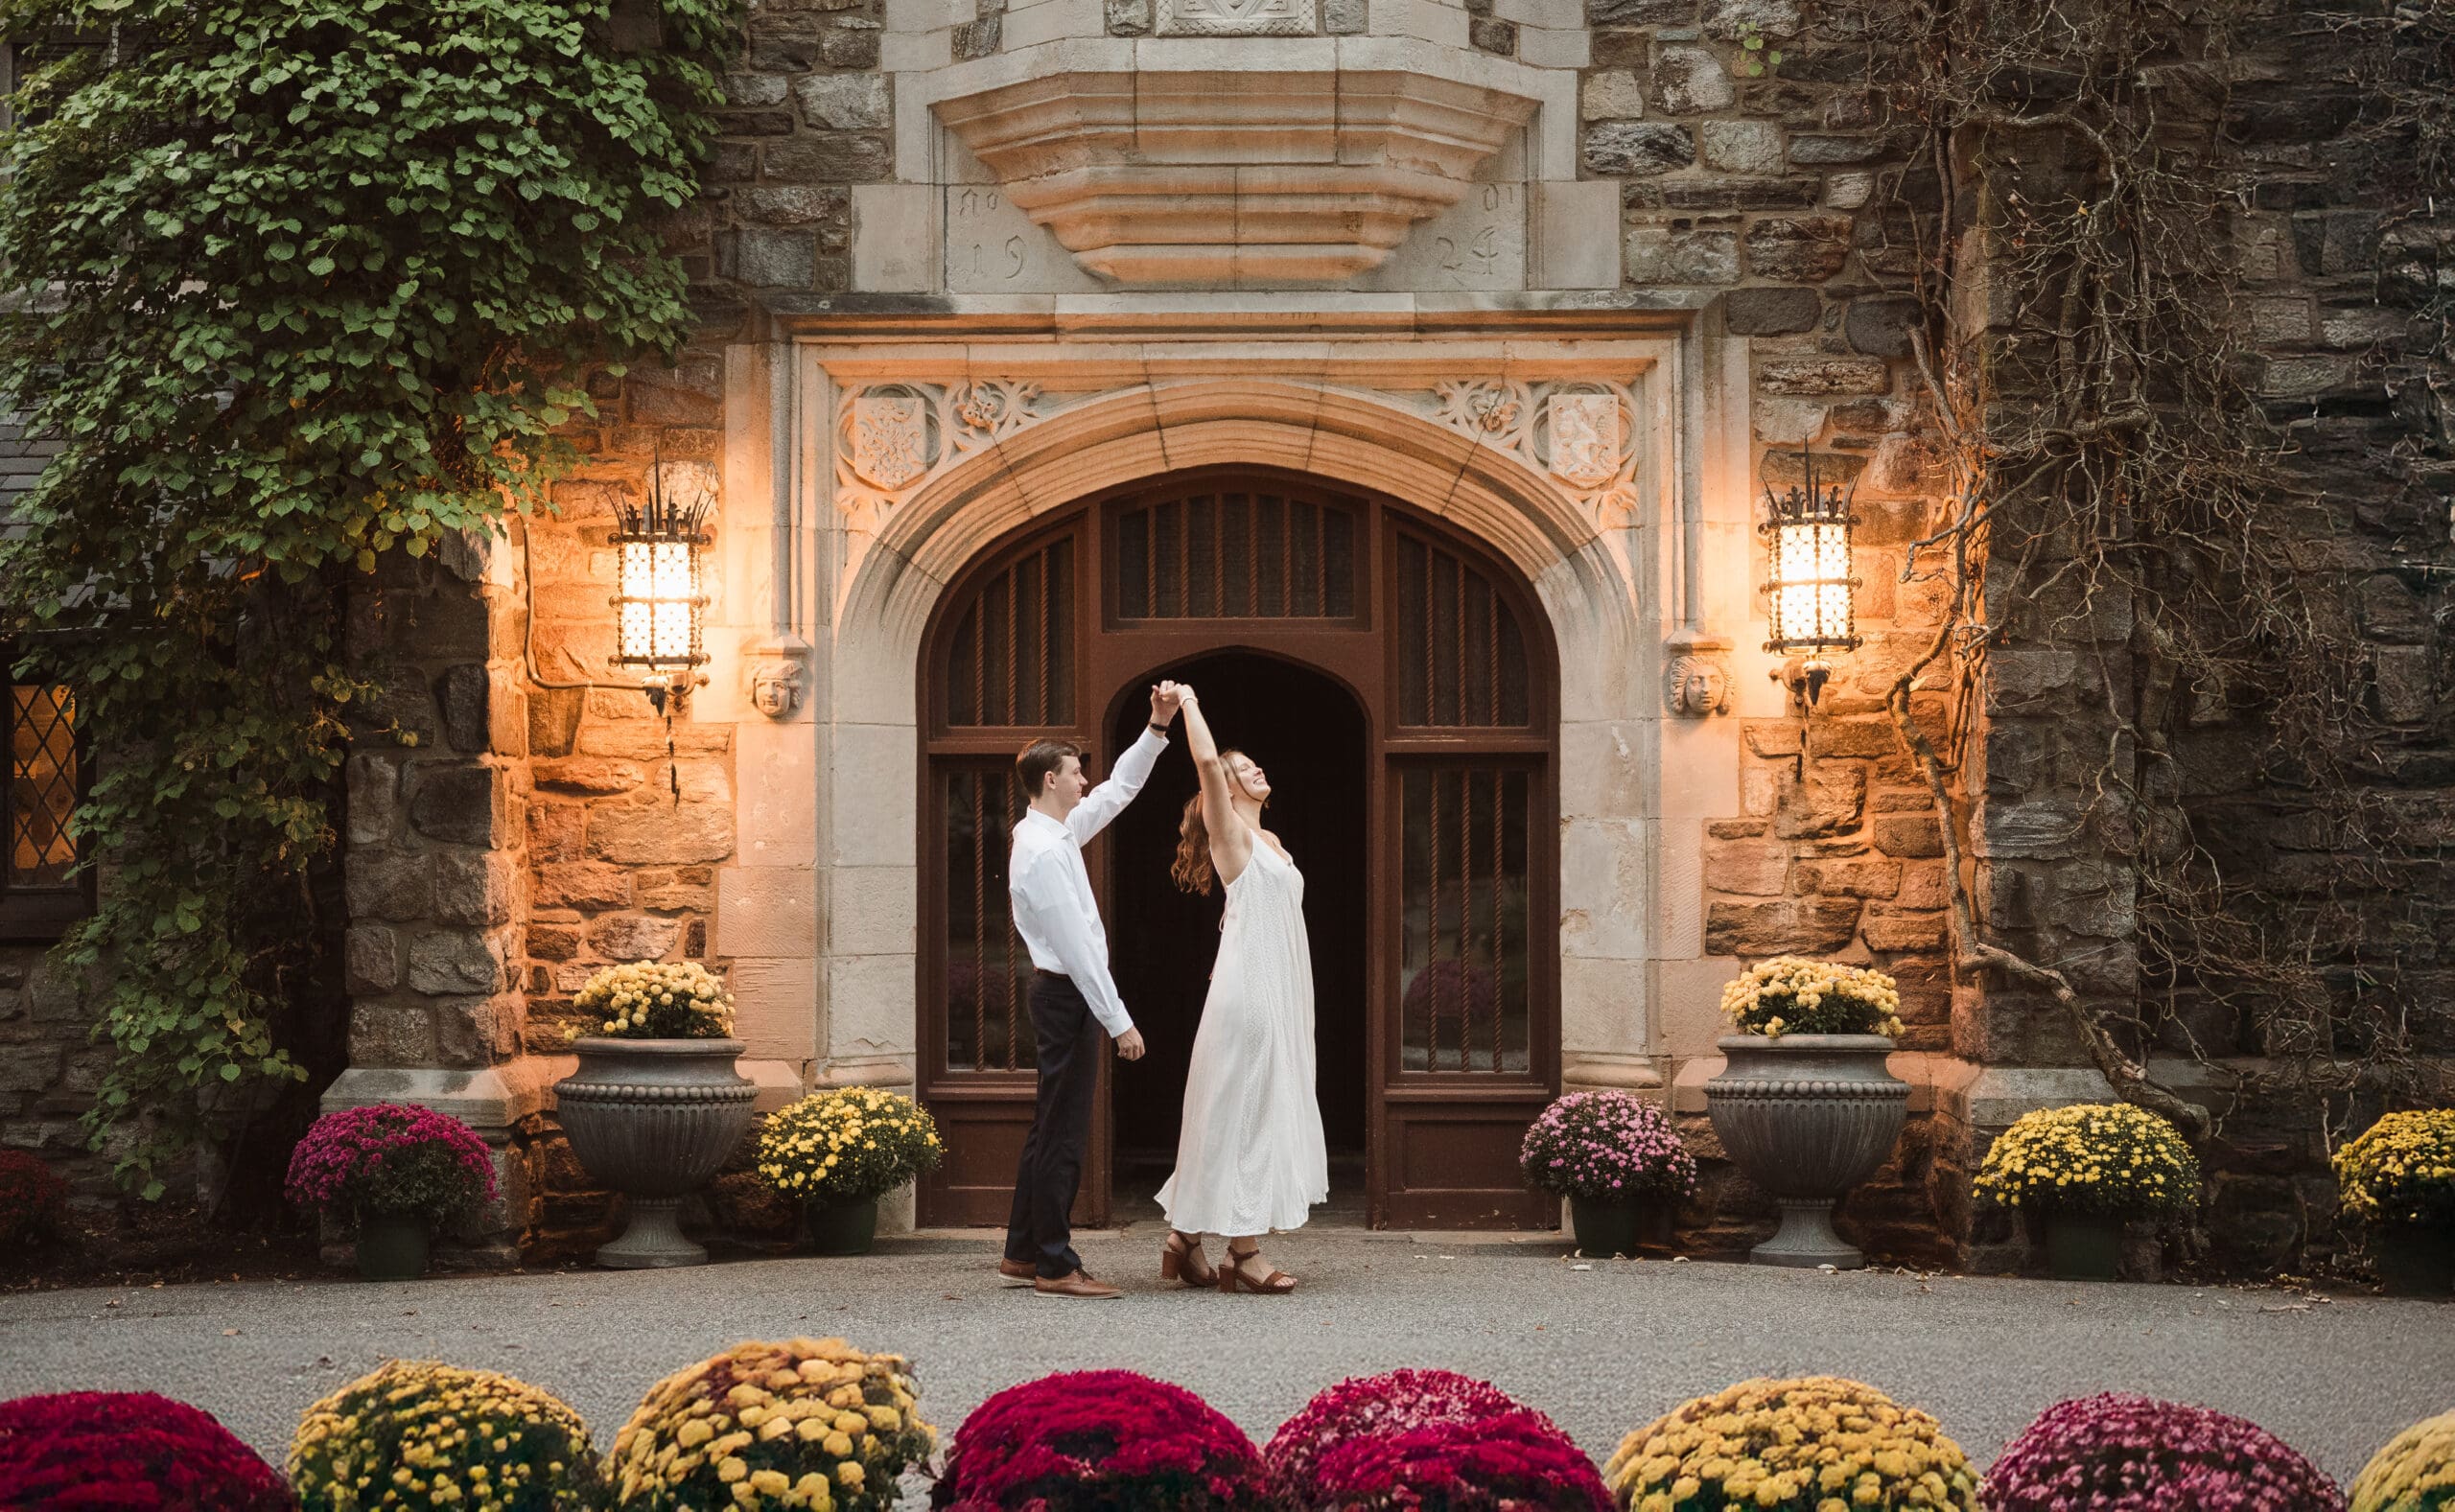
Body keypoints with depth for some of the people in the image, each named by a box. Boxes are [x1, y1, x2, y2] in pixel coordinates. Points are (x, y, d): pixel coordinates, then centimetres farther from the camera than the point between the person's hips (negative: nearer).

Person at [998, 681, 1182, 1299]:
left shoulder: (1062, 833, 11)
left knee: (1051, 1128, 14)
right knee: (1063, 1132, -7)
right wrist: (1118, 1020, -20)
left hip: (1065, 995, 10)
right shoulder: (1041, 853, -19)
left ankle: (1022, 1254, 19)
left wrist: (1158, 726, 16)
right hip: (1069, 995, -10)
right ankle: (1055, 1266, -3)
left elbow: (1121, 787, 25)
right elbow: (1075, 946, -21)